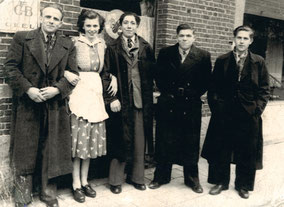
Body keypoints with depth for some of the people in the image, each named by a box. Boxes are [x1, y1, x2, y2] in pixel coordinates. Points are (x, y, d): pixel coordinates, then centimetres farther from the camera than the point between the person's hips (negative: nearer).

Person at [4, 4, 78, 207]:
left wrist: (57, 89, -10)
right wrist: (27, 89, -13)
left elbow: (73, 74, 6)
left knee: (52, 150, 8)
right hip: (27, 104, -1)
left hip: (55, 105, 2)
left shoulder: (68, 45, 9)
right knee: (25, 150, 6)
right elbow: (11, 66, -2)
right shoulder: (22, 38, 3)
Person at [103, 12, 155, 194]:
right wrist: (111, 98, -11)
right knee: (120, 140, 4)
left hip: (141, 100, 2)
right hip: (120, 101, -2)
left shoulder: (146, 48, 8)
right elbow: (107, 75, -2)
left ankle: (136, 177, 23)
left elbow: (151, 74, 7)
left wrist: (149, 96, 0)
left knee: (139, 140, 8)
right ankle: (116, 179, 17)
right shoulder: (113, 49, 3)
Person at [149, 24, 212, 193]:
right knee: (165, 142, 8)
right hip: (168, 105, 1)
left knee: (191, 144, 7)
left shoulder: (203, 56, 1)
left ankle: (192, 178, 24)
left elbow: (206, 81, 3)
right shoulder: (165, 53, 4)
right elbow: (159, 77, 8)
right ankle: (162, 176, 24)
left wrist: (193, 95, -4)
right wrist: (167, 93, -1)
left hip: (191, 106, -1)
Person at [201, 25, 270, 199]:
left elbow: (264, 89, 4)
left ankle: (243, 185, 28)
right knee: (221, 150, 9)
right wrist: (215, 106, -4)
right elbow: (214, 87, 6)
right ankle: (220, 182, 27)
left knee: (247, 152, 10)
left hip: (249, 115, 0)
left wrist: (257, 109, -6)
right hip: (224, 114, 1)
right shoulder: (222, 61, 4)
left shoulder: (259, 62, 2)